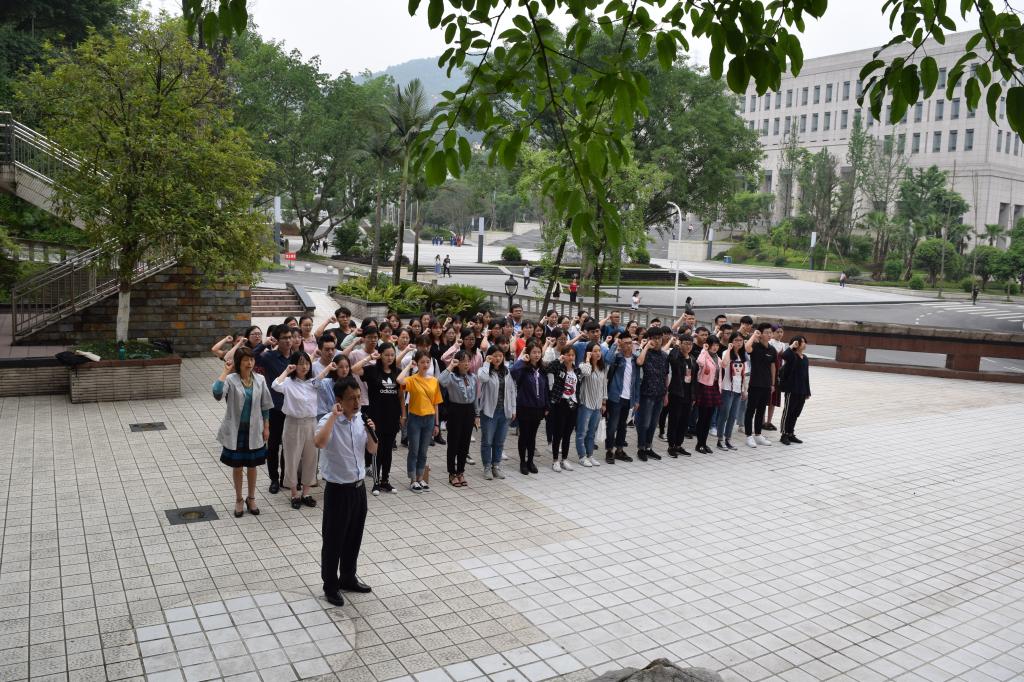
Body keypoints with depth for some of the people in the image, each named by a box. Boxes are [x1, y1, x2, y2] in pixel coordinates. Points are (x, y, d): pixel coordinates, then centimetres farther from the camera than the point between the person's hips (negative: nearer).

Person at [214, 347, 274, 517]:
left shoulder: (260, 380, -2)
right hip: (235, 430, -2)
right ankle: (239, 500, 29)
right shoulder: (231, 379, -13)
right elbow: (217, 393, -34)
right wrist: (225, 371, -28)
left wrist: (266, 427, 4)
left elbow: (265, 406, 6)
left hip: (254, 431, 2)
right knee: (237, 466, 11)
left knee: (252, 465, 14)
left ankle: (251, 498, 32)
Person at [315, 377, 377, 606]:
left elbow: (372, 450, 10)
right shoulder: (329, 421, -18)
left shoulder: (360, 419, 1)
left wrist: (371, 432, -9)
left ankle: (348, 578, 37)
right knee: (334, 540, 8)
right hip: (338, 490, -6)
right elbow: (319, 442, -41)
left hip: (359, 486, 6)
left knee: (354, 538, 19)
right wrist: (334, 415, -33)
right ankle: (330, 586, 24)